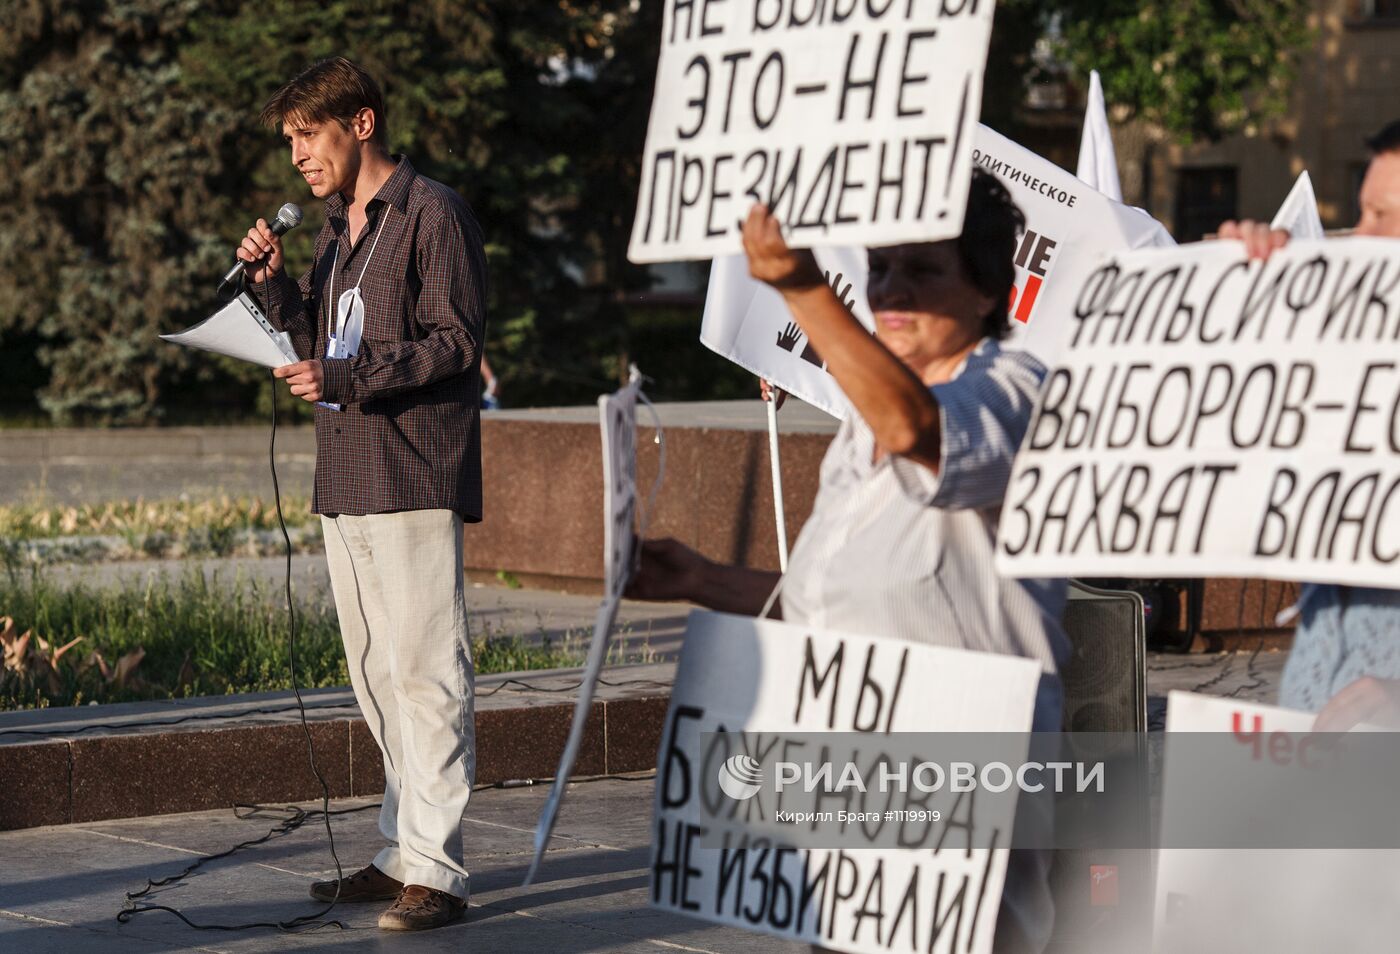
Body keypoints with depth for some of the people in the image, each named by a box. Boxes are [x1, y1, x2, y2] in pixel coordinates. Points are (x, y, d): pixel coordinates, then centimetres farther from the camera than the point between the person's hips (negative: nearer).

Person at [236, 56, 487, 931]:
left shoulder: (433, 213, -6)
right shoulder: (339, 227, 21)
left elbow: (456, 342, -12)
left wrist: (345, 378, -19)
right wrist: (275, 285, 7)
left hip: (415, 480, -9)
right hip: (348, 481, 9)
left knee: (426, 672, -10)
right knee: (377, 677, 11)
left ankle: (435, 867, -11)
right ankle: (402, 852, 18)